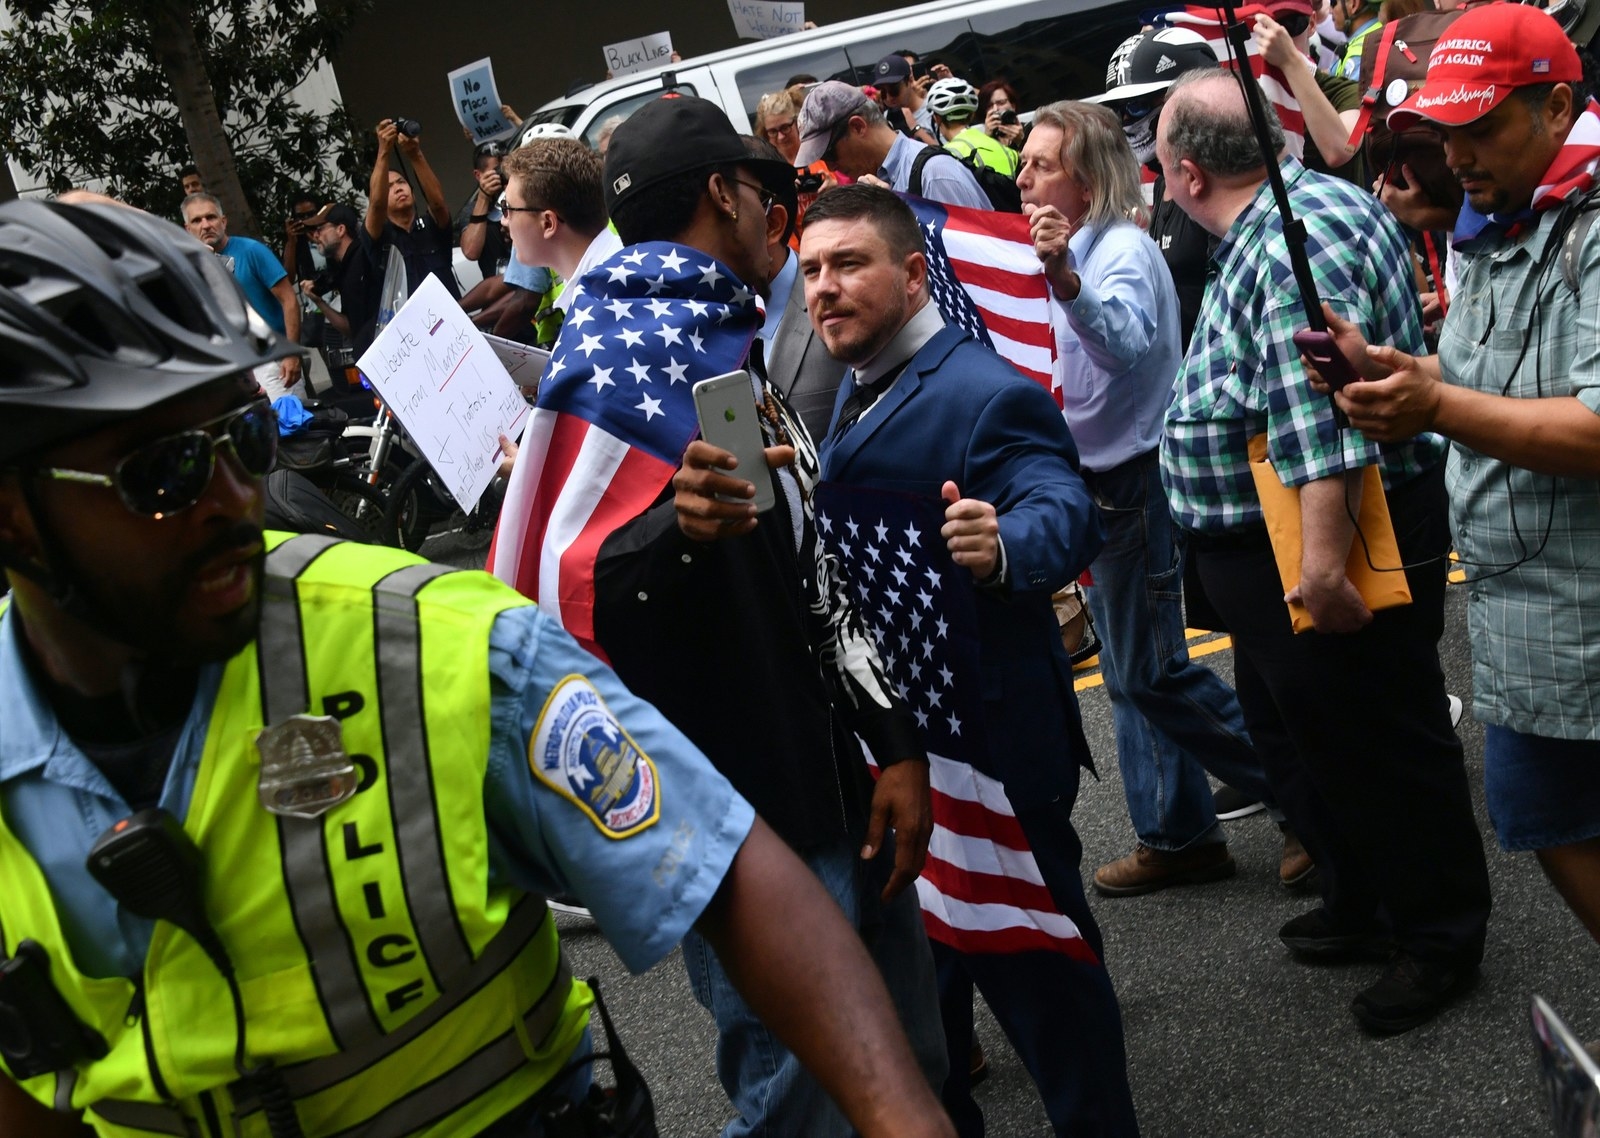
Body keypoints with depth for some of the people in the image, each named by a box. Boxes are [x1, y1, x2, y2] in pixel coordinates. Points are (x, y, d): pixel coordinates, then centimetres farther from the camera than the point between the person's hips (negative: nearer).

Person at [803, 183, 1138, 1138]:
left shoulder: (989, 394, -20)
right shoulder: (858, 387, 9)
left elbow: (1064, 512, -33)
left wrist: (1004, 546, -53)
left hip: (982, 738, -9)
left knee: (1033, 962, 6)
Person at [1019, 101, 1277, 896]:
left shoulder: (1123, 249, -17)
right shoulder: (1084, 248, 11)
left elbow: (1128, 344, -37)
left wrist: (1064, 281, -52)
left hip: (1135, 479, -10)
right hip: (1104, 479, 10)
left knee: (1151, 670, -6)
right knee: (1133, 673, 13)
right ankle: (1176, 837, 22)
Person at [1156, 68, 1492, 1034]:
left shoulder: (1297, 241, -23)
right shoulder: (1280, 222, 11)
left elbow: (1321, 404, -31)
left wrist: (1324, 556, -33)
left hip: (1323, 542, -11)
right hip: (1269, 547, 11)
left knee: (1381, 744, 5)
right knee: (1299, 735, 22)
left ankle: (1441, 937, 22)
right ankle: (1362, 904, 39)